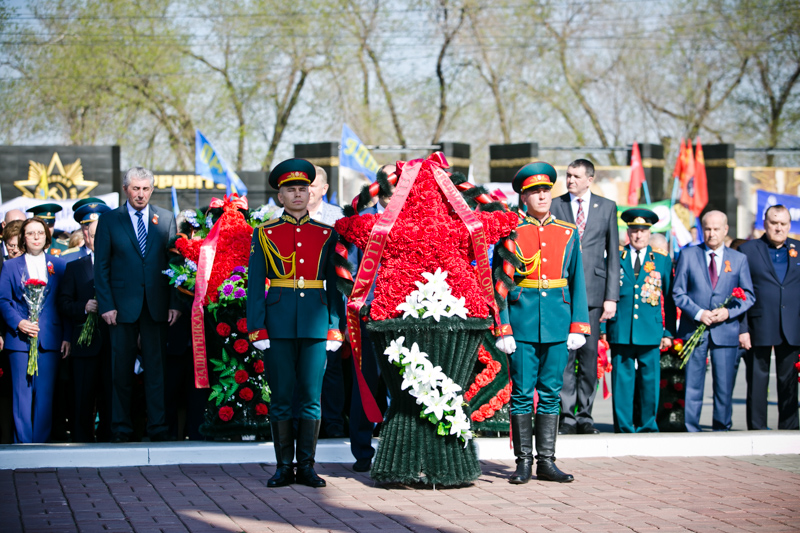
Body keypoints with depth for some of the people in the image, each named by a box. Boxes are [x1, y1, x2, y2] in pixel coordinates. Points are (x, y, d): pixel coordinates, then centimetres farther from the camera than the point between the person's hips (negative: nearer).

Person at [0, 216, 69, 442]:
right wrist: (18, 323, -13)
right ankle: (23, 442, 2)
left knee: (45, 393, -1)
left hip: (50, 337, 1)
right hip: (20, 338, -1)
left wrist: (67, 337, 0)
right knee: (22, 392, -2)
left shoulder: (58, 266, 11)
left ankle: (41, 441, 5)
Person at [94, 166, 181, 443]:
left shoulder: (166, 219, 8)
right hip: (123, 304, -1)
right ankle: (121, 428, 11)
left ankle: (158, 427, 7)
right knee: (122, 369, 3)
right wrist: (106, 305, -6)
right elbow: (101, 267, 3)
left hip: (157, 305, 1)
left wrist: (175, 303, -1)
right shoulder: (109, 220, 4)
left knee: (156, 367, 3)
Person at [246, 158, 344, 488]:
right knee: (281, 396, 2)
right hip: (279, 322, -1)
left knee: (312, 396, 1)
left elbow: (335, 285, 8)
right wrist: (257, 328, -6)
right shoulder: (265, 234, 6)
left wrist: (335, 328, 0)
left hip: (316, 322, 1)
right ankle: (284, 467, 8)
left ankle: (307, 467, 7)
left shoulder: (327, 235, 9)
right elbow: (255, 285, 2)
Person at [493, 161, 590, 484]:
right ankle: (523, 461, 7)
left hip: (557, 323, 3)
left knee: (551, 393, 5)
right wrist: (503, 329, -9)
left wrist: (578, 326, 1)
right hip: (522, 322, -3)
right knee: (522, 392, 0)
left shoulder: (568, 233, 9)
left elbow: (577, 281, 9)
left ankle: (546, 461, 10)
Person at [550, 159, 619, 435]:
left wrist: (611, 296, 1)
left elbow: (613, 254, 8)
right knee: (564, 355, -5)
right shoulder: (554, 206, 6)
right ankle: (567, 416, 0)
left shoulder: (607, 207, 10)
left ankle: (584, 415, 11)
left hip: (593, 291, 1)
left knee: (589, 355, 4)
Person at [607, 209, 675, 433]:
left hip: (650, 331, 0)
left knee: (650, 379, 2)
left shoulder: (662, 260, 9)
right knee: (621, 379, -1)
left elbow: (670, 299, 11)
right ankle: (623, 427, 6)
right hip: (620, 331, 0)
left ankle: (648, 426, 12)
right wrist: (601, 329, 3)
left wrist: (668, 332, 5)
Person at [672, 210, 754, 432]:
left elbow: (748, 295, 9)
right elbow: (678, 292, 3)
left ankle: (721, 428, 13)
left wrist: (729, 311, -9)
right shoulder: (688, 255, 7)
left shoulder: (739, 259, 10)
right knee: (693, 383, -1)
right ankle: (691, 430, 5)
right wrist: (698, 313, -11)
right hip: (694, 329, -1)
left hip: (726, 330, 1)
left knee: (725, 384, 1)